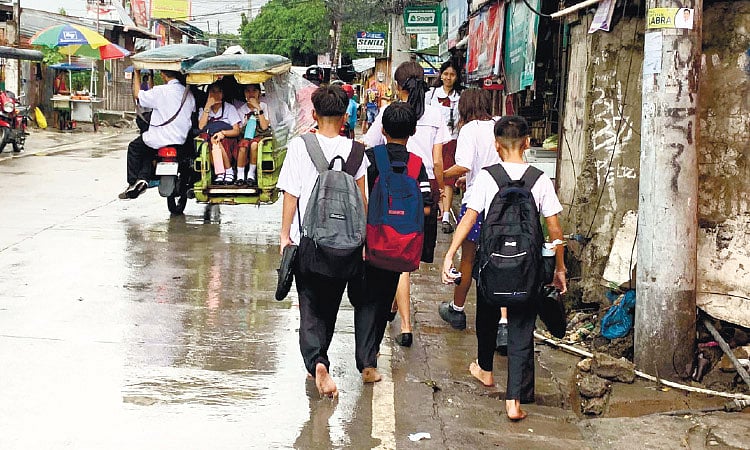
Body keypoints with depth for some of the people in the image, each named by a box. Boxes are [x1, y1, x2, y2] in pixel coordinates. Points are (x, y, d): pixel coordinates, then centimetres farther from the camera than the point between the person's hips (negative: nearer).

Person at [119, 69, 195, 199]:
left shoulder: (160, 91, -14)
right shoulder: (189, 93, 3)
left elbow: (137, 95, -2)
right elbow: (192, 112, 14)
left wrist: (137, 74, 8)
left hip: (160, 139, -6)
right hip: (181, 139, 6)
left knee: (134, 148, 22)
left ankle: (133, 183, 20)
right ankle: (143, 177, 16)